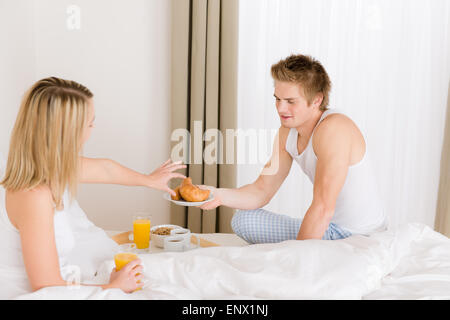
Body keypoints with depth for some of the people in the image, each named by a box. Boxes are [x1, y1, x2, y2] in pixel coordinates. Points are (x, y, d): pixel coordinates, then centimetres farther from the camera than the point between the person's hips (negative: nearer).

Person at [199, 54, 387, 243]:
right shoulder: (287, 132, 0)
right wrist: (220, 195, -16)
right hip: (329, 228, 8)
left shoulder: (334, 128, -26)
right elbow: (261, 192, 2)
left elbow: (323, 208, -29)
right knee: (243, 220, 8)